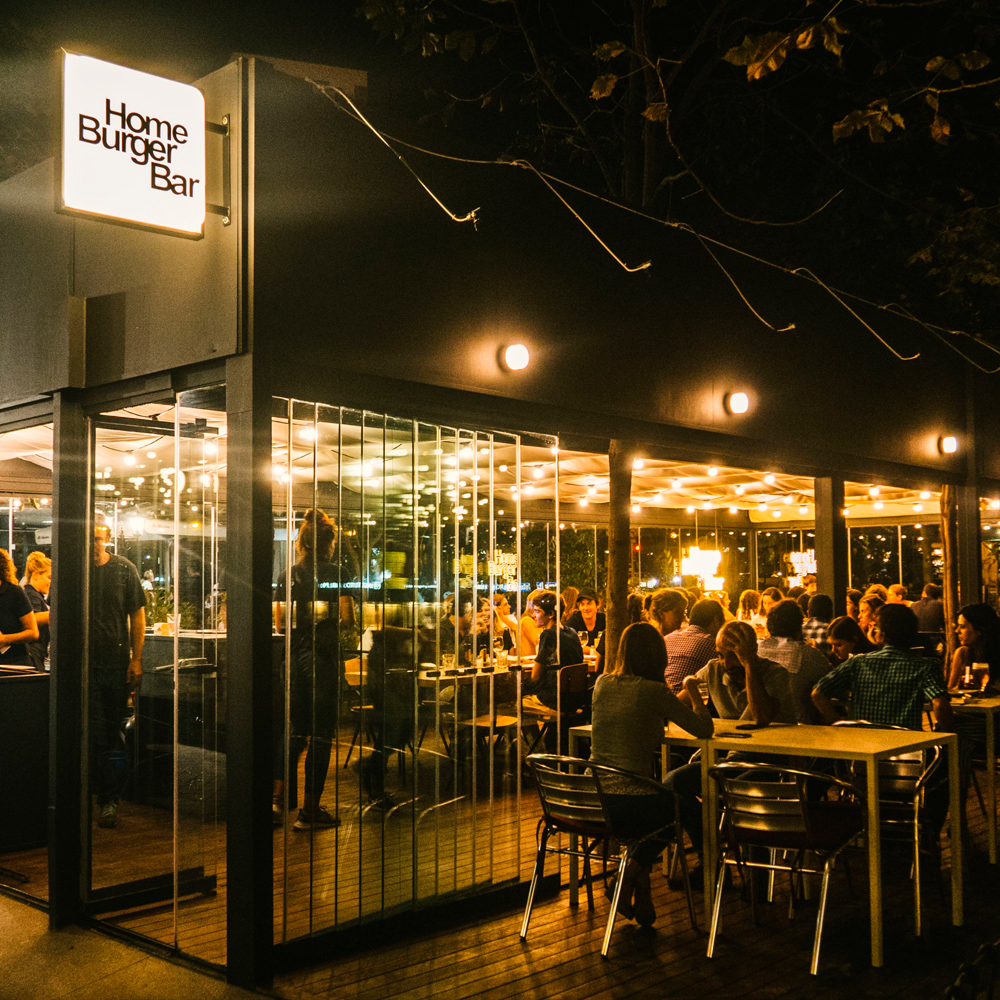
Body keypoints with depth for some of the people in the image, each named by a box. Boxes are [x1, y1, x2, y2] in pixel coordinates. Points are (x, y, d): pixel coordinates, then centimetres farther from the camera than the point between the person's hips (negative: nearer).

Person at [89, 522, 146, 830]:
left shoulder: (124, 569, 2)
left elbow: (137, 616, 4)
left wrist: (136, 660, -2)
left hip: (118, 662, 1)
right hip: (85, 663, -1)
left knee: (112, 731, 9)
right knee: (96, 733, -5)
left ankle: (108, 798, 21)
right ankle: (109, 799, 3)